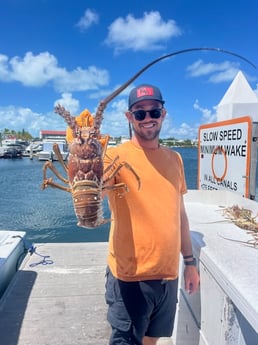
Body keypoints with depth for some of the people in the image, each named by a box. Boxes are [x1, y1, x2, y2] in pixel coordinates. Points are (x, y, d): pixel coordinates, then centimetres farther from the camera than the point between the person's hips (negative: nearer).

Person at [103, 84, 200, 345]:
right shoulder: (116, 156, -11)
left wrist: (190, 261, 14)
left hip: (168, 273, 6)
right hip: (130, 274, -5)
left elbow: (179, 213, 11)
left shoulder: (174, 158, 6)